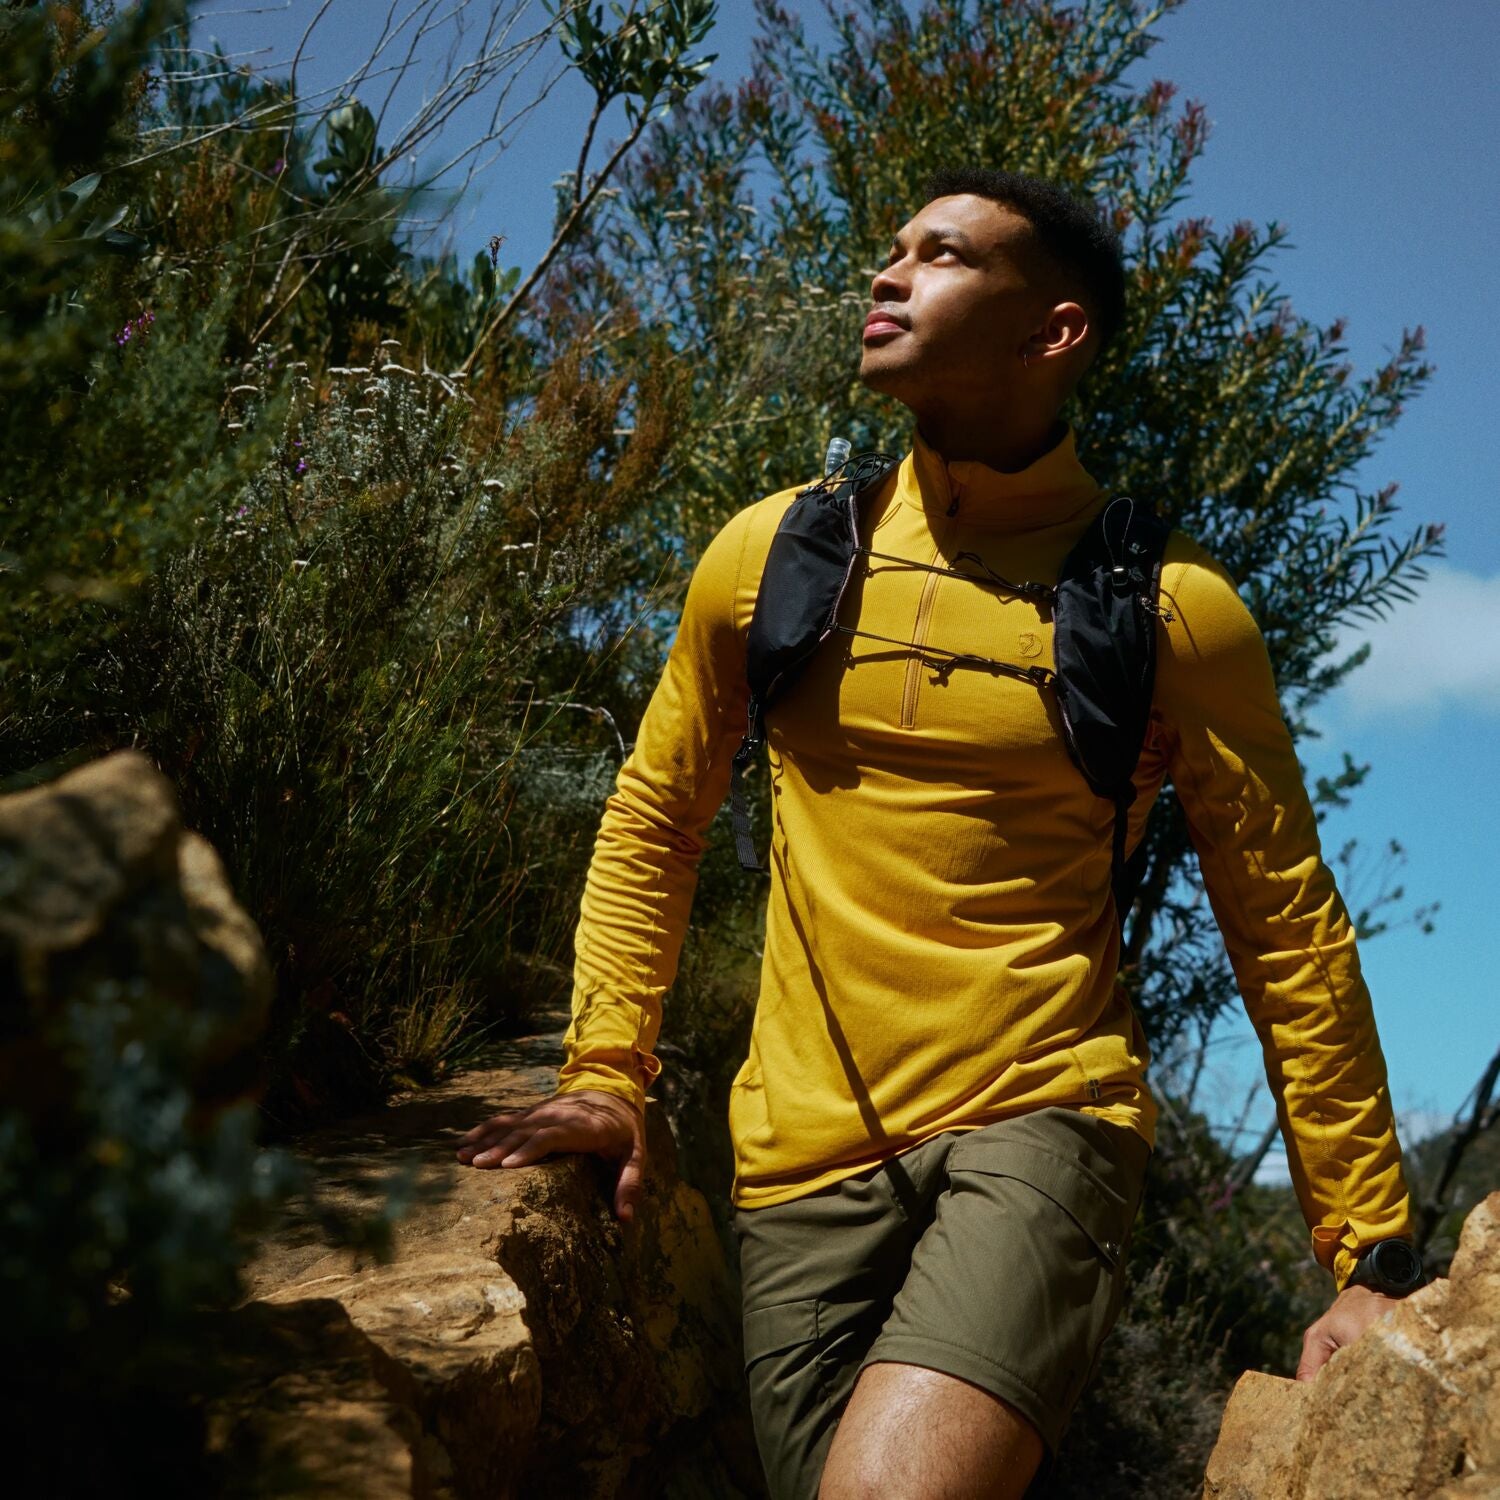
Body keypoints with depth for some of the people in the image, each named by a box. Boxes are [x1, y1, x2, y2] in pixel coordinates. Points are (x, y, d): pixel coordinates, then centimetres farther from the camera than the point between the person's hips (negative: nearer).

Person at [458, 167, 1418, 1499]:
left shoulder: (1170, 608, -1)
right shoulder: (777, 554, 7)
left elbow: (1290, 934, 2)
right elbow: (653, 823, 19)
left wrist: (1370, 1258, 1)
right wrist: (607, 1070, 9)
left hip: (1037, 1126, -3)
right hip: (804, 1161, 4)